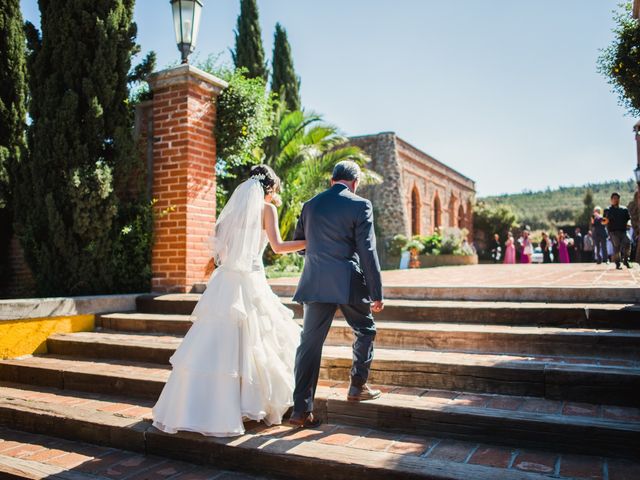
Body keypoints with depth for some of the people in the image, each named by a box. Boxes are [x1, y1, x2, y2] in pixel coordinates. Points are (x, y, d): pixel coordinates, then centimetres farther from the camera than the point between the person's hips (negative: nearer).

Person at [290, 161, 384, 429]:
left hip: (315, 284, 4)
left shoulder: (310, 205, 10)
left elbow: (298, 243, 17)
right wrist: (376, 293, -6)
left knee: (310, 344, 7)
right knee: (365, 331, 21)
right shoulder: (360, 205, -4)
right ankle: (358, 387, 26)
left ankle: (301, 410, 9)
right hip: (349, 283, -4)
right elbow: (367, 251, -9)